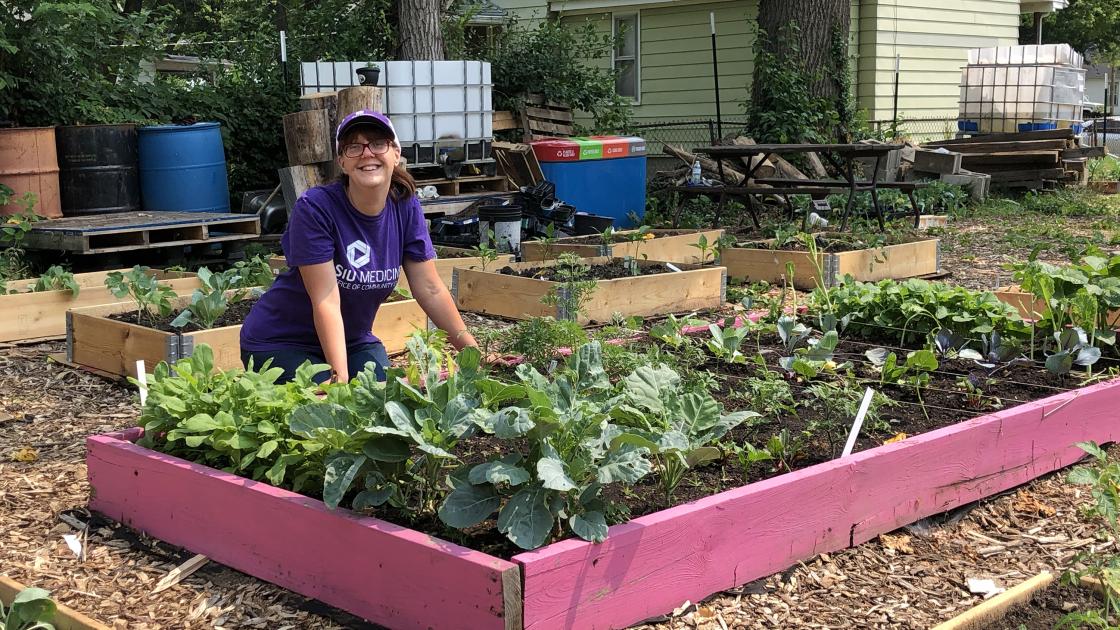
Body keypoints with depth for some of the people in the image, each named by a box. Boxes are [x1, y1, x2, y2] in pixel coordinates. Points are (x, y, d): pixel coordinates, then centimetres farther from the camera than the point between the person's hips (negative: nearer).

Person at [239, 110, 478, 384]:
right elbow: (326, 302, -26)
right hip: (281, 342, -4)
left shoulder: (406, 208, -7)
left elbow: (430, 290, -4)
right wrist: (340, 379, -31)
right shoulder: (315, 208, -23)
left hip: (353, 339, 5)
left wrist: (472, 349, -9)